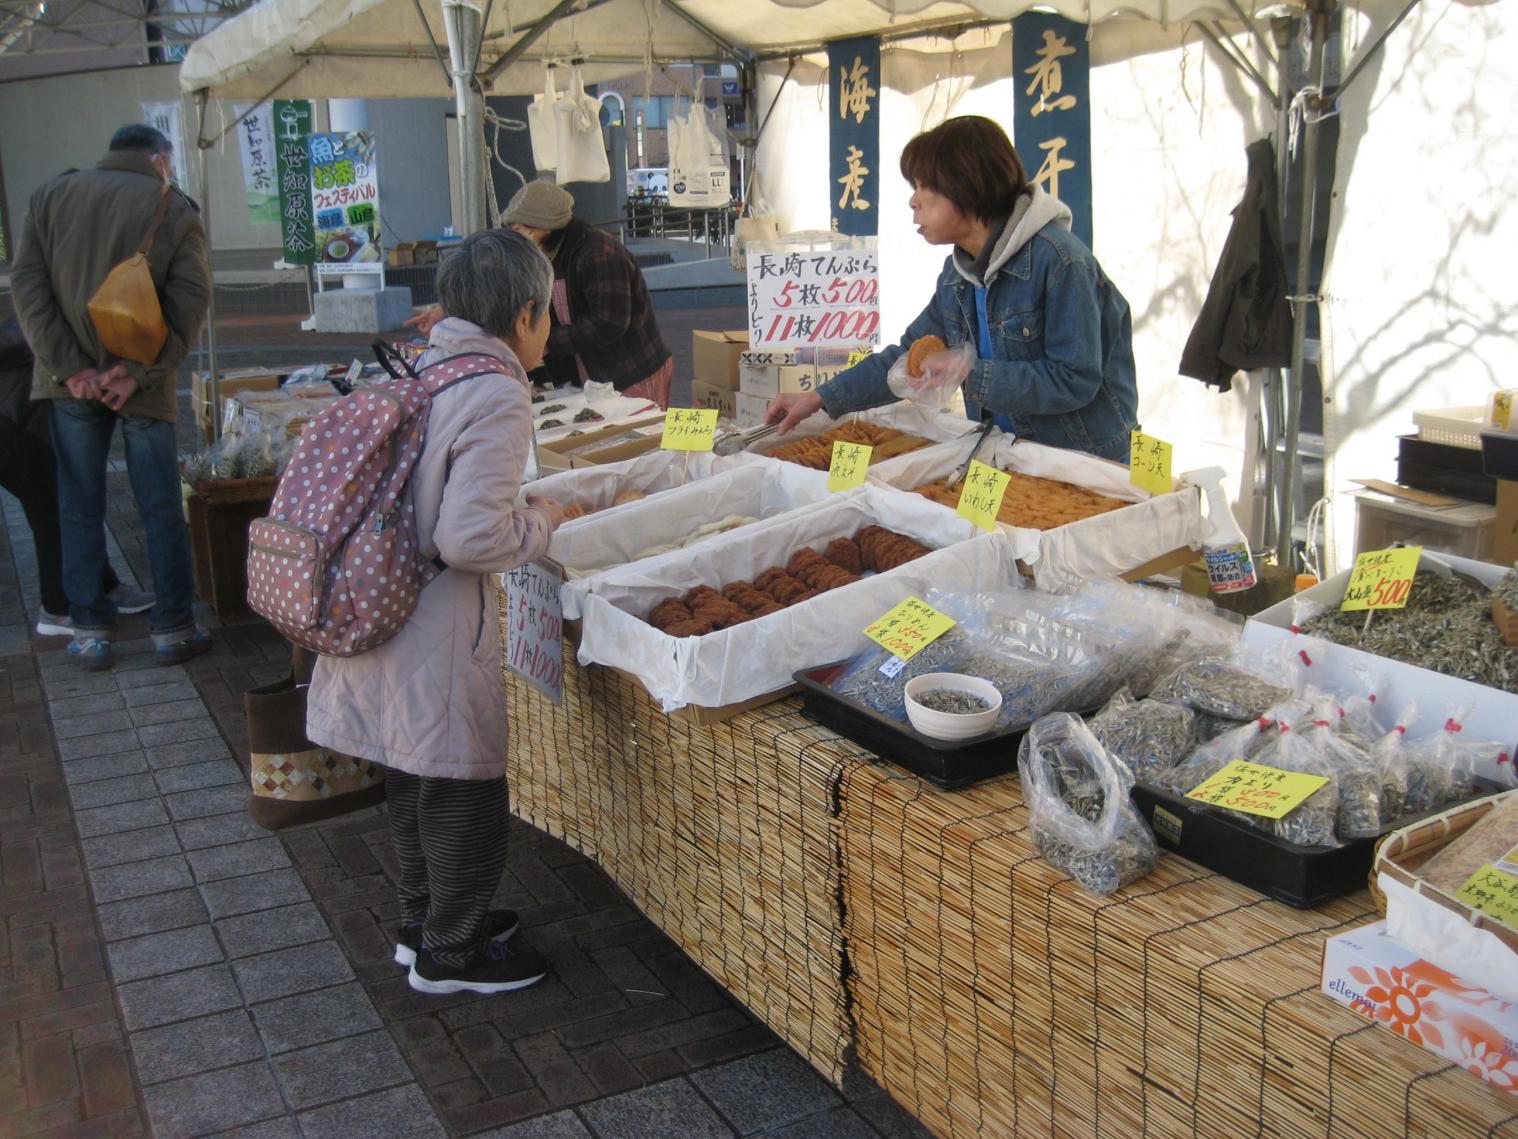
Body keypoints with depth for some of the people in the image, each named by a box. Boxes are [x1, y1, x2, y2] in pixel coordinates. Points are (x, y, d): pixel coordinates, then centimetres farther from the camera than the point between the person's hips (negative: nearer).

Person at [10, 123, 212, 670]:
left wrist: (70, 368, -8)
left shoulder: (51, 195, 8)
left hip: (72, 381, 2)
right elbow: (190, 298, -10)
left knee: (79, 508, 11)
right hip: (143, 384, -2)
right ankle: (173, 629, 12)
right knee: (161, 509, 7)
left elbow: (26, 282, -1)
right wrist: (141, 373, -14)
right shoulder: (174, 208, 1)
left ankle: (90, 631, 15)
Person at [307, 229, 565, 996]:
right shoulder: (497, 397, -18)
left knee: (414, 780, 23)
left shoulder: (417, 369, 7)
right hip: (439, 630, -8)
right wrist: (541, 522, -6)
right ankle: (451, 954, 25)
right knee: (464, 789, 9)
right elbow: (471, 537, -24)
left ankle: (423, 924, 40)